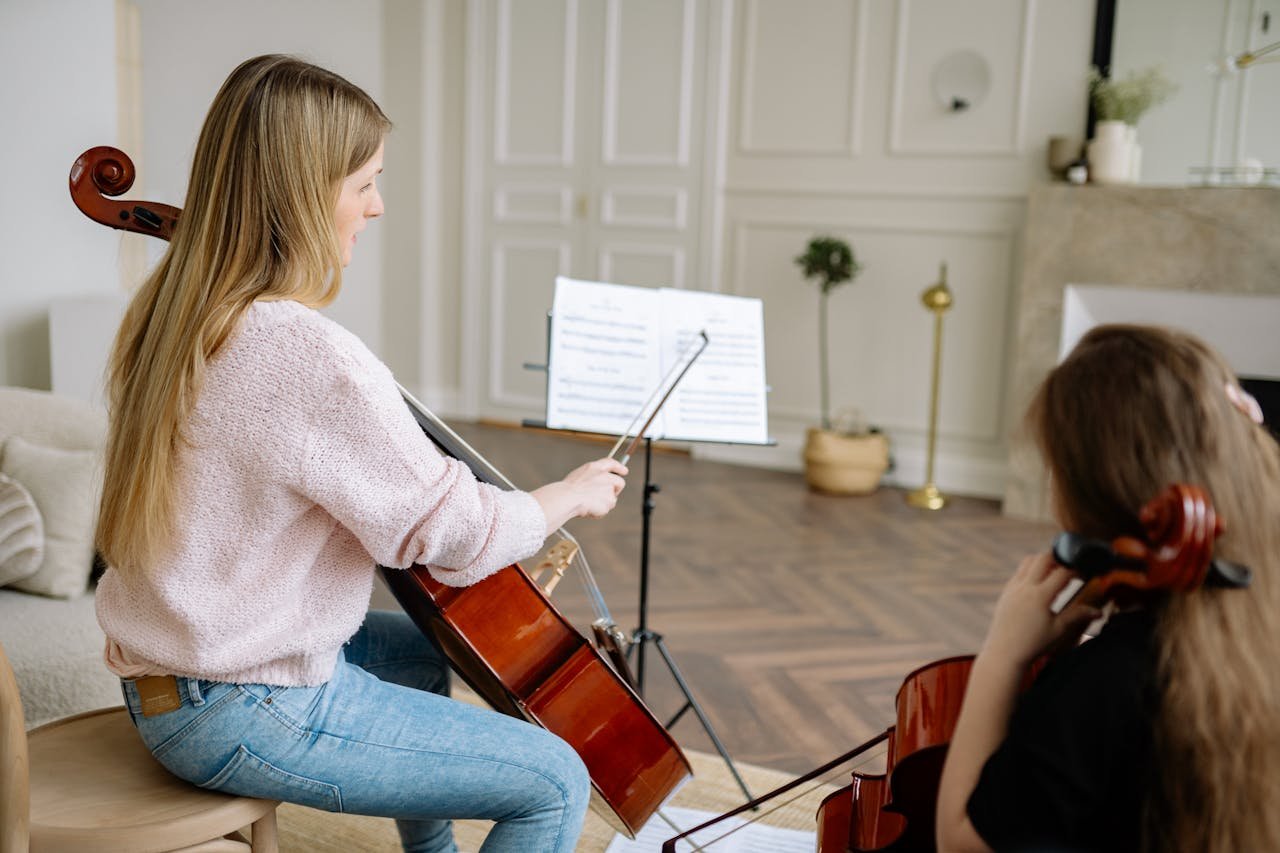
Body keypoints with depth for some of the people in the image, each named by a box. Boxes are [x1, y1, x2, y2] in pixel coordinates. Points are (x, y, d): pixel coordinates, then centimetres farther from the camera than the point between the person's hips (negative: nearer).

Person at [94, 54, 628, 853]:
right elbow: (461, 535, -20)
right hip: (245, 716, -10)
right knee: (556, 783, -6)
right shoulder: (310, 354, -28)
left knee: (425, 646, 32)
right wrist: (573, 493, -4)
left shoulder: (168, 315, 0)